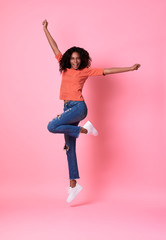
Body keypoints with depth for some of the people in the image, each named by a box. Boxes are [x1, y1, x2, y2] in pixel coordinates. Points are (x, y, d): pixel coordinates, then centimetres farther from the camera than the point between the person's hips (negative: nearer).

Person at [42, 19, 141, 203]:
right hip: (68, 108, 6)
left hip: (78, 107, -5)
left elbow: (106, 71, -2)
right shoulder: (65, 68, 13)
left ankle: (84, 129, -8)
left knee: (52, 127, -26)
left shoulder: (85, 71, 1)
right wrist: (45, 29, 24)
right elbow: (55, 48, 18)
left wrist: (130, 68, -7)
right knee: (69, 147, 4)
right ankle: (73, 184, 11)